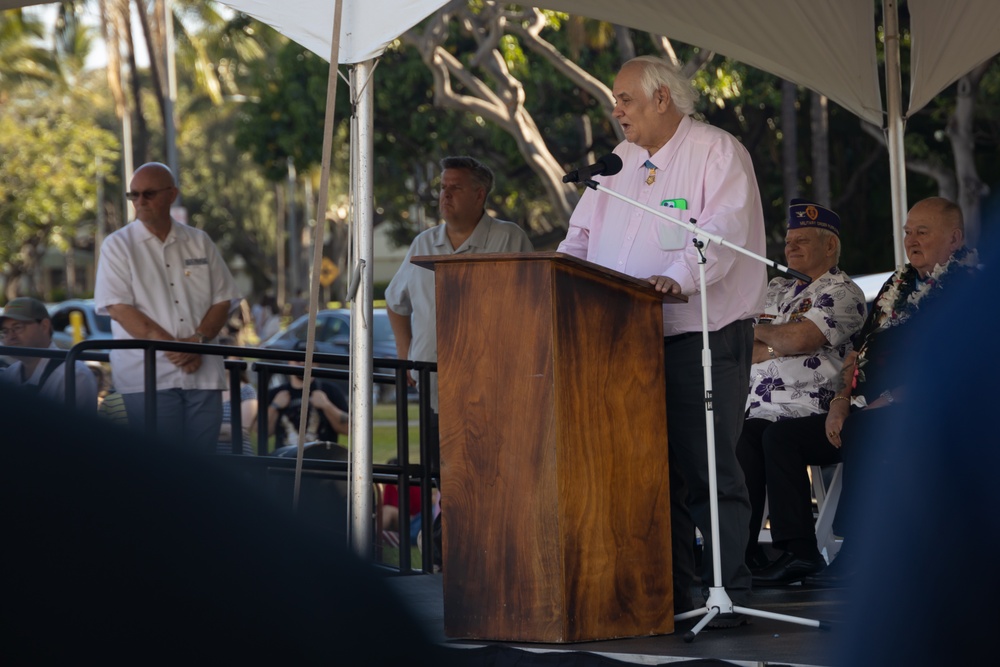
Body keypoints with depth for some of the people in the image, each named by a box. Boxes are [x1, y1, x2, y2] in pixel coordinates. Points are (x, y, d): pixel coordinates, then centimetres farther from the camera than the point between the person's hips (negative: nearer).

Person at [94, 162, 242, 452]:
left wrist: (199, 340, -9)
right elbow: (118, 308, -6)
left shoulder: (199, 242, 14)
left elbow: (222, 300, 11)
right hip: (147, 376, -3)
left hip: (202, 373, 3)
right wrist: (169, 344, -15)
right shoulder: (118, 246, 4)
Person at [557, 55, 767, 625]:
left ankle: (729, 594, -4)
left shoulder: (718, 152, -2)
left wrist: (680, 278, -31)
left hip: (704, 336, -7)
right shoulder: (620, 162, 20)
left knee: (708, 467, -8)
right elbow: (584, 235, 20)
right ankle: (666, 592, 12)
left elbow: (722, 230, -16)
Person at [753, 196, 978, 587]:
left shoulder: (966, 285, -3)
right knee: (780, 437, -1)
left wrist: (887, 401, -18)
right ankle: (798, 552, -10)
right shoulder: (897, 285, 23)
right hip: (867, 412, 9)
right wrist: (842, 401, 6)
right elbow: (861, 350, 23)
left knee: (860, 433, -38)